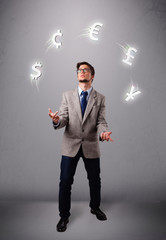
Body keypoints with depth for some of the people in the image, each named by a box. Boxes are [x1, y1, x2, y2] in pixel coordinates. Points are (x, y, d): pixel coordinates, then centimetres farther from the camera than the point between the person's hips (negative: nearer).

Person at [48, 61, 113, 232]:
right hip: (70, 145, 0)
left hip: (91, 146, 1)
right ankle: (64, 216, 24)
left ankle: (95, 208, 41)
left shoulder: (100, 98, 4)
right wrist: (57, 121, -28)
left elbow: (101, 121, -3)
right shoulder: (67, 96, 4)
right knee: (65, 181, 3)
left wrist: (103, 133, -26)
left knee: (95, 180, 14)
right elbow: (64, 119, -3)